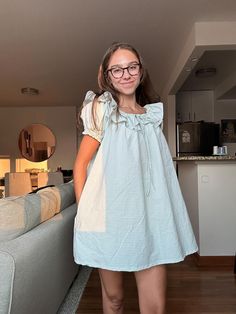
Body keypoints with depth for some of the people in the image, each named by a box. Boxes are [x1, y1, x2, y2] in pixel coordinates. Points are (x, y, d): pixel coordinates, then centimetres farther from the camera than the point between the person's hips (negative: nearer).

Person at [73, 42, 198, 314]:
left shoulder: (153, 114, 11)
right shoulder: (102, 109, -1)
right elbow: (80, 165, -2)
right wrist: (84, 214, -7)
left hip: (148, 218, 3)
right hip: (109, 217, -3)